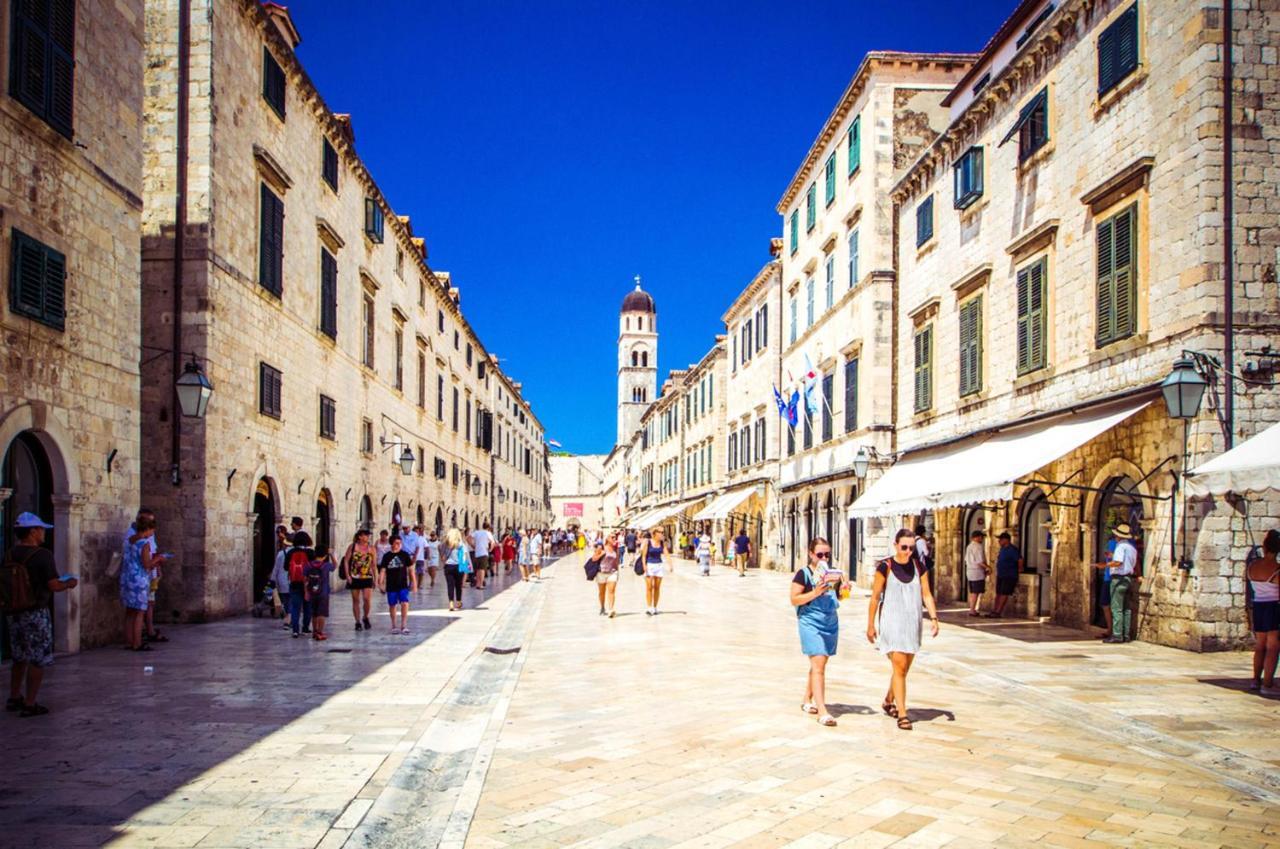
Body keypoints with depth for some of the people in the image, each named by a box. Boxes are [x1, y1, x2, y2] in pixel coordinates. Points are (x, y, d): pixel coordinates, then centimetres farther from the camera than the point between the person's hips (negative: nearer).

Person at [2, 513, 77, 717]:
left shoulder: (9, 555, 3)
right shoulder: (42, 555, -17)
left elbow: (4, 583, 11)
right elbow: (54, 585, -21)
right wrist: (69, 584, 0)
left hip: (12, 614, 7)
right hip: (35, 614, -7)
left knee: (19, 658, 22)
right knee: (37, 660, 3)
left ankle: (14, 698, 30)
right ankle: (29, 704, 5)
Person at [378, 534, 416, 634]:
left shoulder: (405, 555, 1)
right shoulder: (386, 556, 2)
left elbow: (410, 569, 4)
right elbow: (382, 570, 4)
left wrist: (414, 583, 3)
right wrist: (380, 583, -4)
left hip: (403, 585, -1)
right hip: (391, 586, 1)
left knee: (405, 603, -15)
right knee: (392, 605, 9)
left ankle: (403, 626, -11)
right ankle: (394, 626, 23)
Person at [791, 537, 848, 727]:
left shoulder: (833, 572, 11)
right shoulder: (803, 573, -7)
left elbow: (839, 597, 20)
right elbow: (794, 600, -9)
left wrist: (844, 588, -2)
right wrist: (815, 593, -21)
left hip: (831, 622, 6)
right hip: (811, 622, -6)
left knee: (819, 663, 14)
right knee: (818, 665, -13)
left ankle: (807, 701, 31)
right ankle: (822, 711, -16)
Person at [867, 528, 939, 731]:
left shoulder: (919, 567, 6)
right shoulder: (885, 567, -7)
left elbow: (926, 594, 8)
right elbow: (875, 597, -3)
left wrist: (934, 617, -5)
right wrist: (870, 625, -2)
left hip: (912, 623, 5)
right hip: (891, 622, -5)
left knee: (904, 668, 13)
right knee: (900, 667, -11)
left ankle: (888, 702, 34)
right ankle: (902, 714, -7)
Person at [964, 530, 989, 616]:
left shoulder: (969, 546, 15)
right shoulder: (978, 547, -15)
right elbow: (980, 561, -20)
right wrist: (987, 567, -6)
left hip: (969, 571, 9)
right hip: (977, 572, -9)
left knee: (972, 592, 13)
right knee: (976, 592, -6)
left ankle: (972, 609, 15)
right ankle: (972, 610, -7)